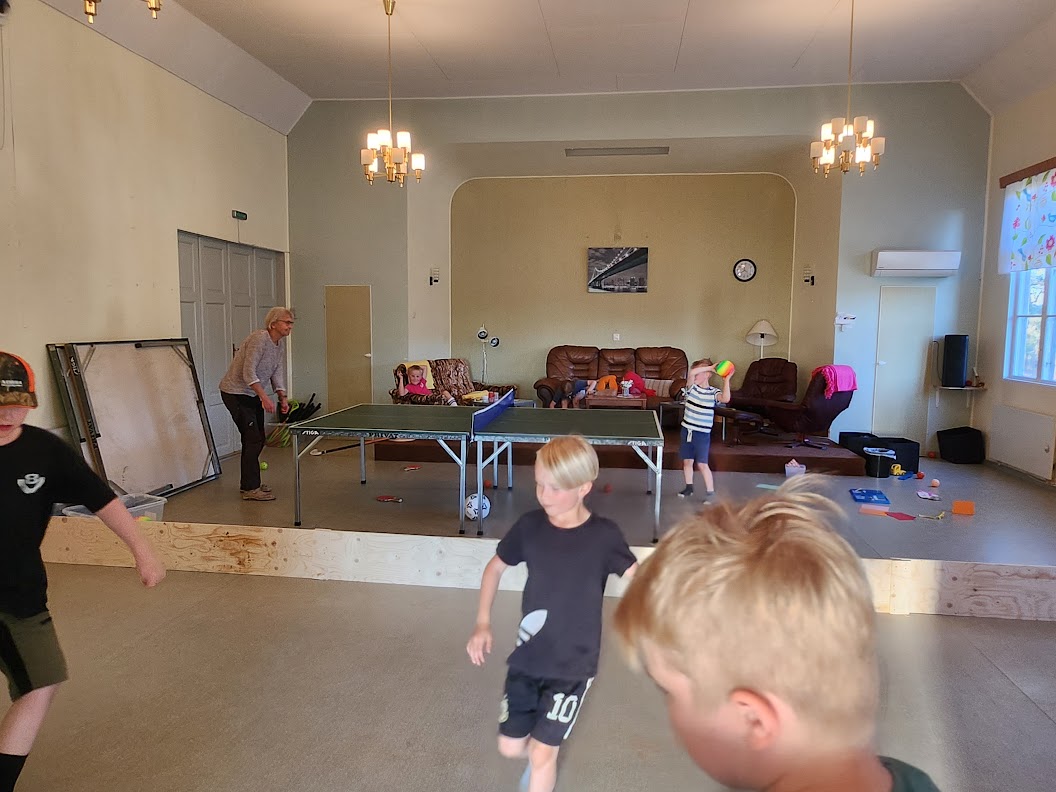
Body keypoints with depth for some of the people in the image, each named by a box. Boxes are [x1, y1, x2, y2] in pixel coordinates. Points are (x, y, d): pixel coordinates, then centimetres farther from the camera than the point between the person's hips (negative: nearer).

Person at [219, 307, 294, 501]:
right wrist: (264, 397, -33)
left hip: (253, 394, 9)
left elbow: (277, 374, 7)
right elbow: (249, 372, -27)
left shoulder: (280, 345, 5)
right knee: (253, 439, -11)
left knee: (257, 439, 13)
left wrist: (283, 398, -7)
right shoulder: (259, 338, -22)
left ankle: (248, 482, 28)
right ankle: (250, 489, -4)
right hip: (235, 392, -9)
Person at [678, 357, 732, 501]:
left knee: (702, 464, -6)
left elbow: (725, 399, -29)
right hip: (687, 430, 5)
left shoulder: (713, 392, -8)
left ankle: (710, 492, 2)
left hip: (702, 434, -5)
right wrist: (710, 367, -19)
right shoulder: (692, 387, 1)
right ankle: (689, 488, 30)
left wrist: (726, 380, -29)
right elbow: (691, 373, -18)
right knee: (687, 461, 14)